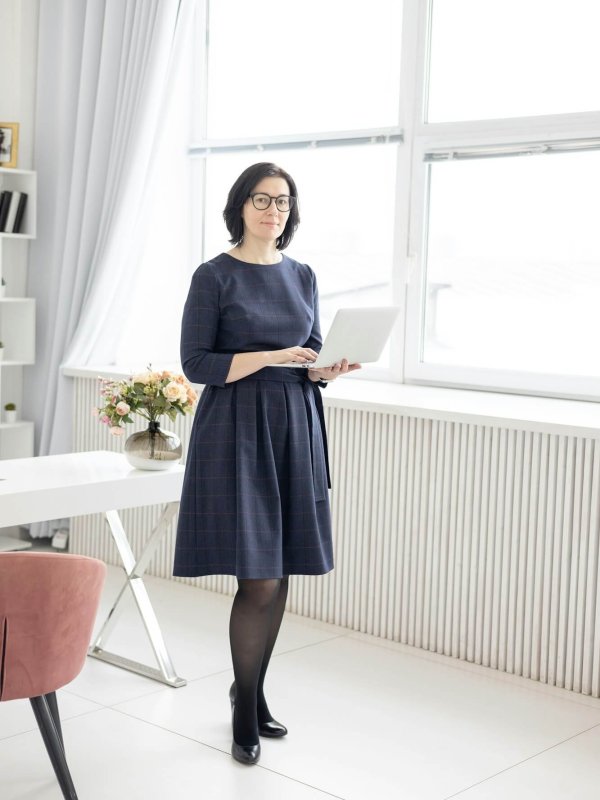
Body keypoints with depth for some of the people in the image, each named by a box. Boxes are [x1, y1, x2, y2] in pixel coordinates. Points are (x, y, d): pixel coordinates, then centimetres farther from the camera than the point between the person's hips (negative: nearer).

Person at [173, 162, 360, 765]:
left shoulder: (302, 277, 12)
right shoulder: (214, 276, -5)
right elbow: (196, 363, -9)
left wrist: (330, 370, -7)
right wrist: (270, 357, -19)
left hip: (294, 428, 5)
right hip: (236, 429, -5)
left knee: (278, 576, 8)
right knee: (258, 581, -6)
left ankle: (251, 693, 26)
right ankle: (245, 714, 12)